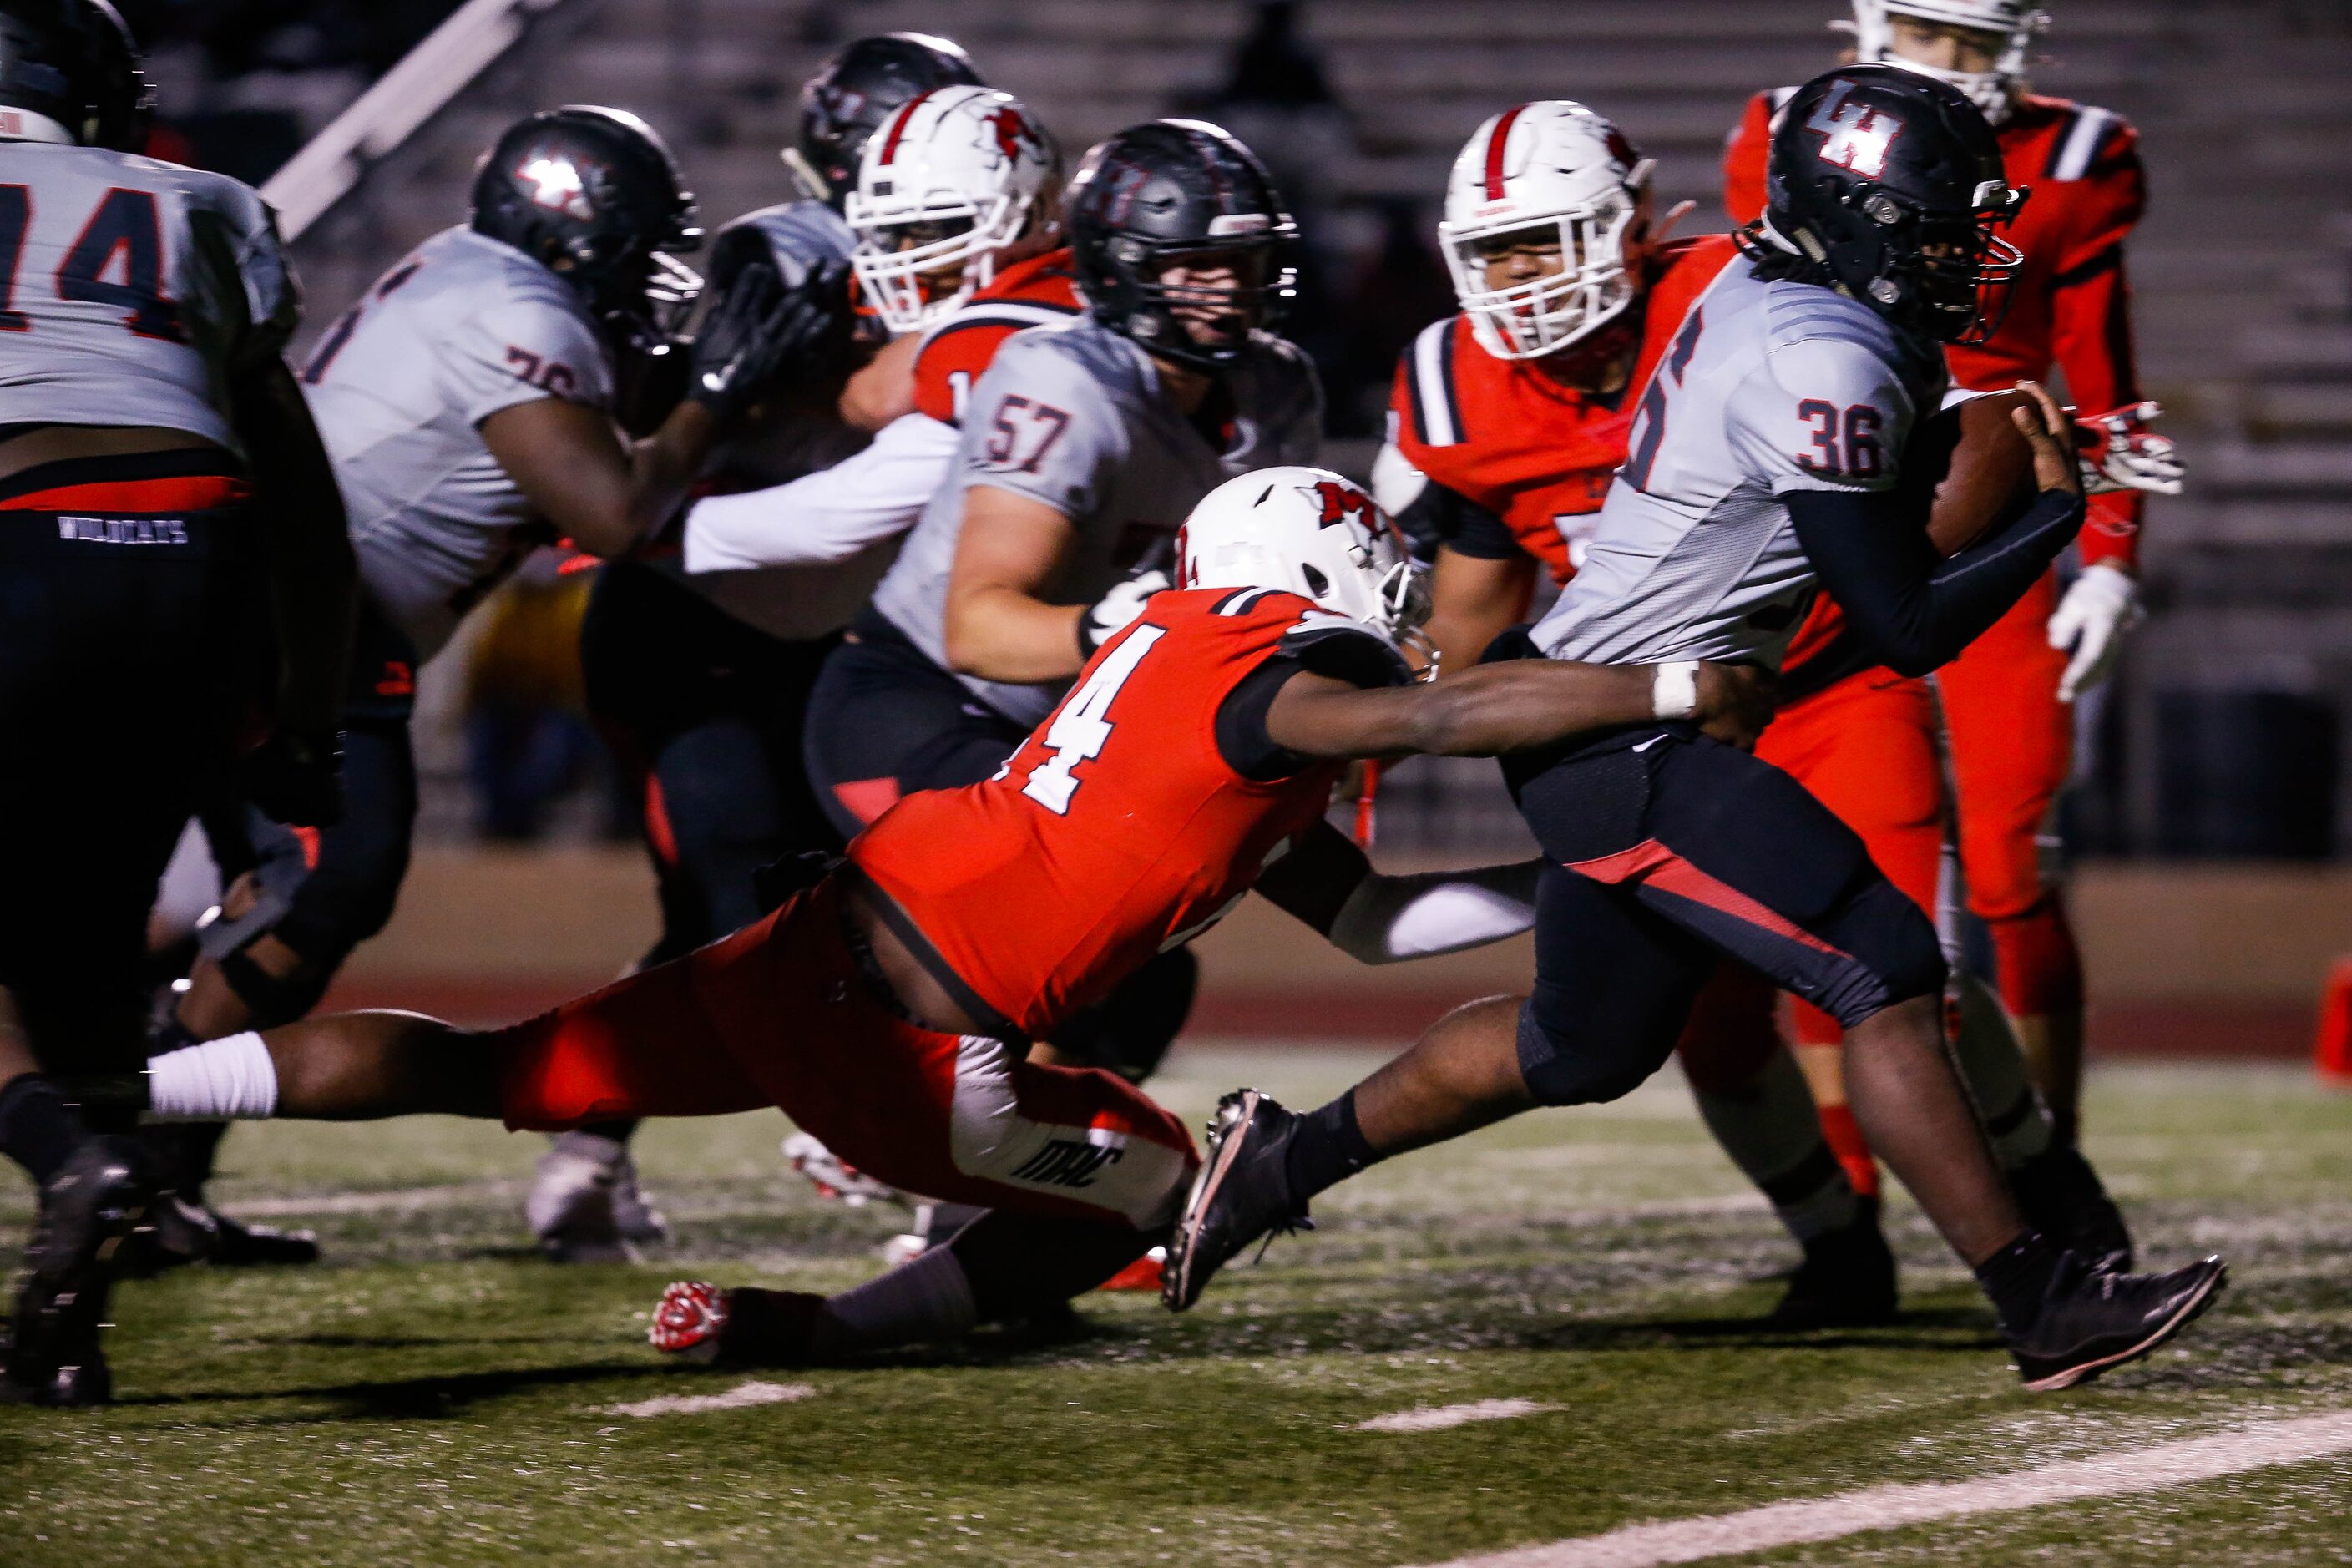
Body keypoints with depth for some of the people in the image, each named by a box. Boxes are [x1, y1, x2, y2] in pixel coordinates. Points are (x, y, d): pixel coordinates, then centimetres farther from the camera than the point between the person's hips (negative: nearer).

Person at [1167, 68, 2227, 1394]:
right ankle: (2046, 1308, -12)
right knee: (1888, 976, -13)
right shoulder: (1825, 363, -21)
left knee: (1589, 1046, 23)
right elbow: (1907, 630, -19)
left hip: (1615, 730, 10)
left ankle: (1281, 1158, 34)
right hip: (1627, 746, -10)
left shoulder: (1769, 297, 8)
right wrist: (2059, 510, -9)